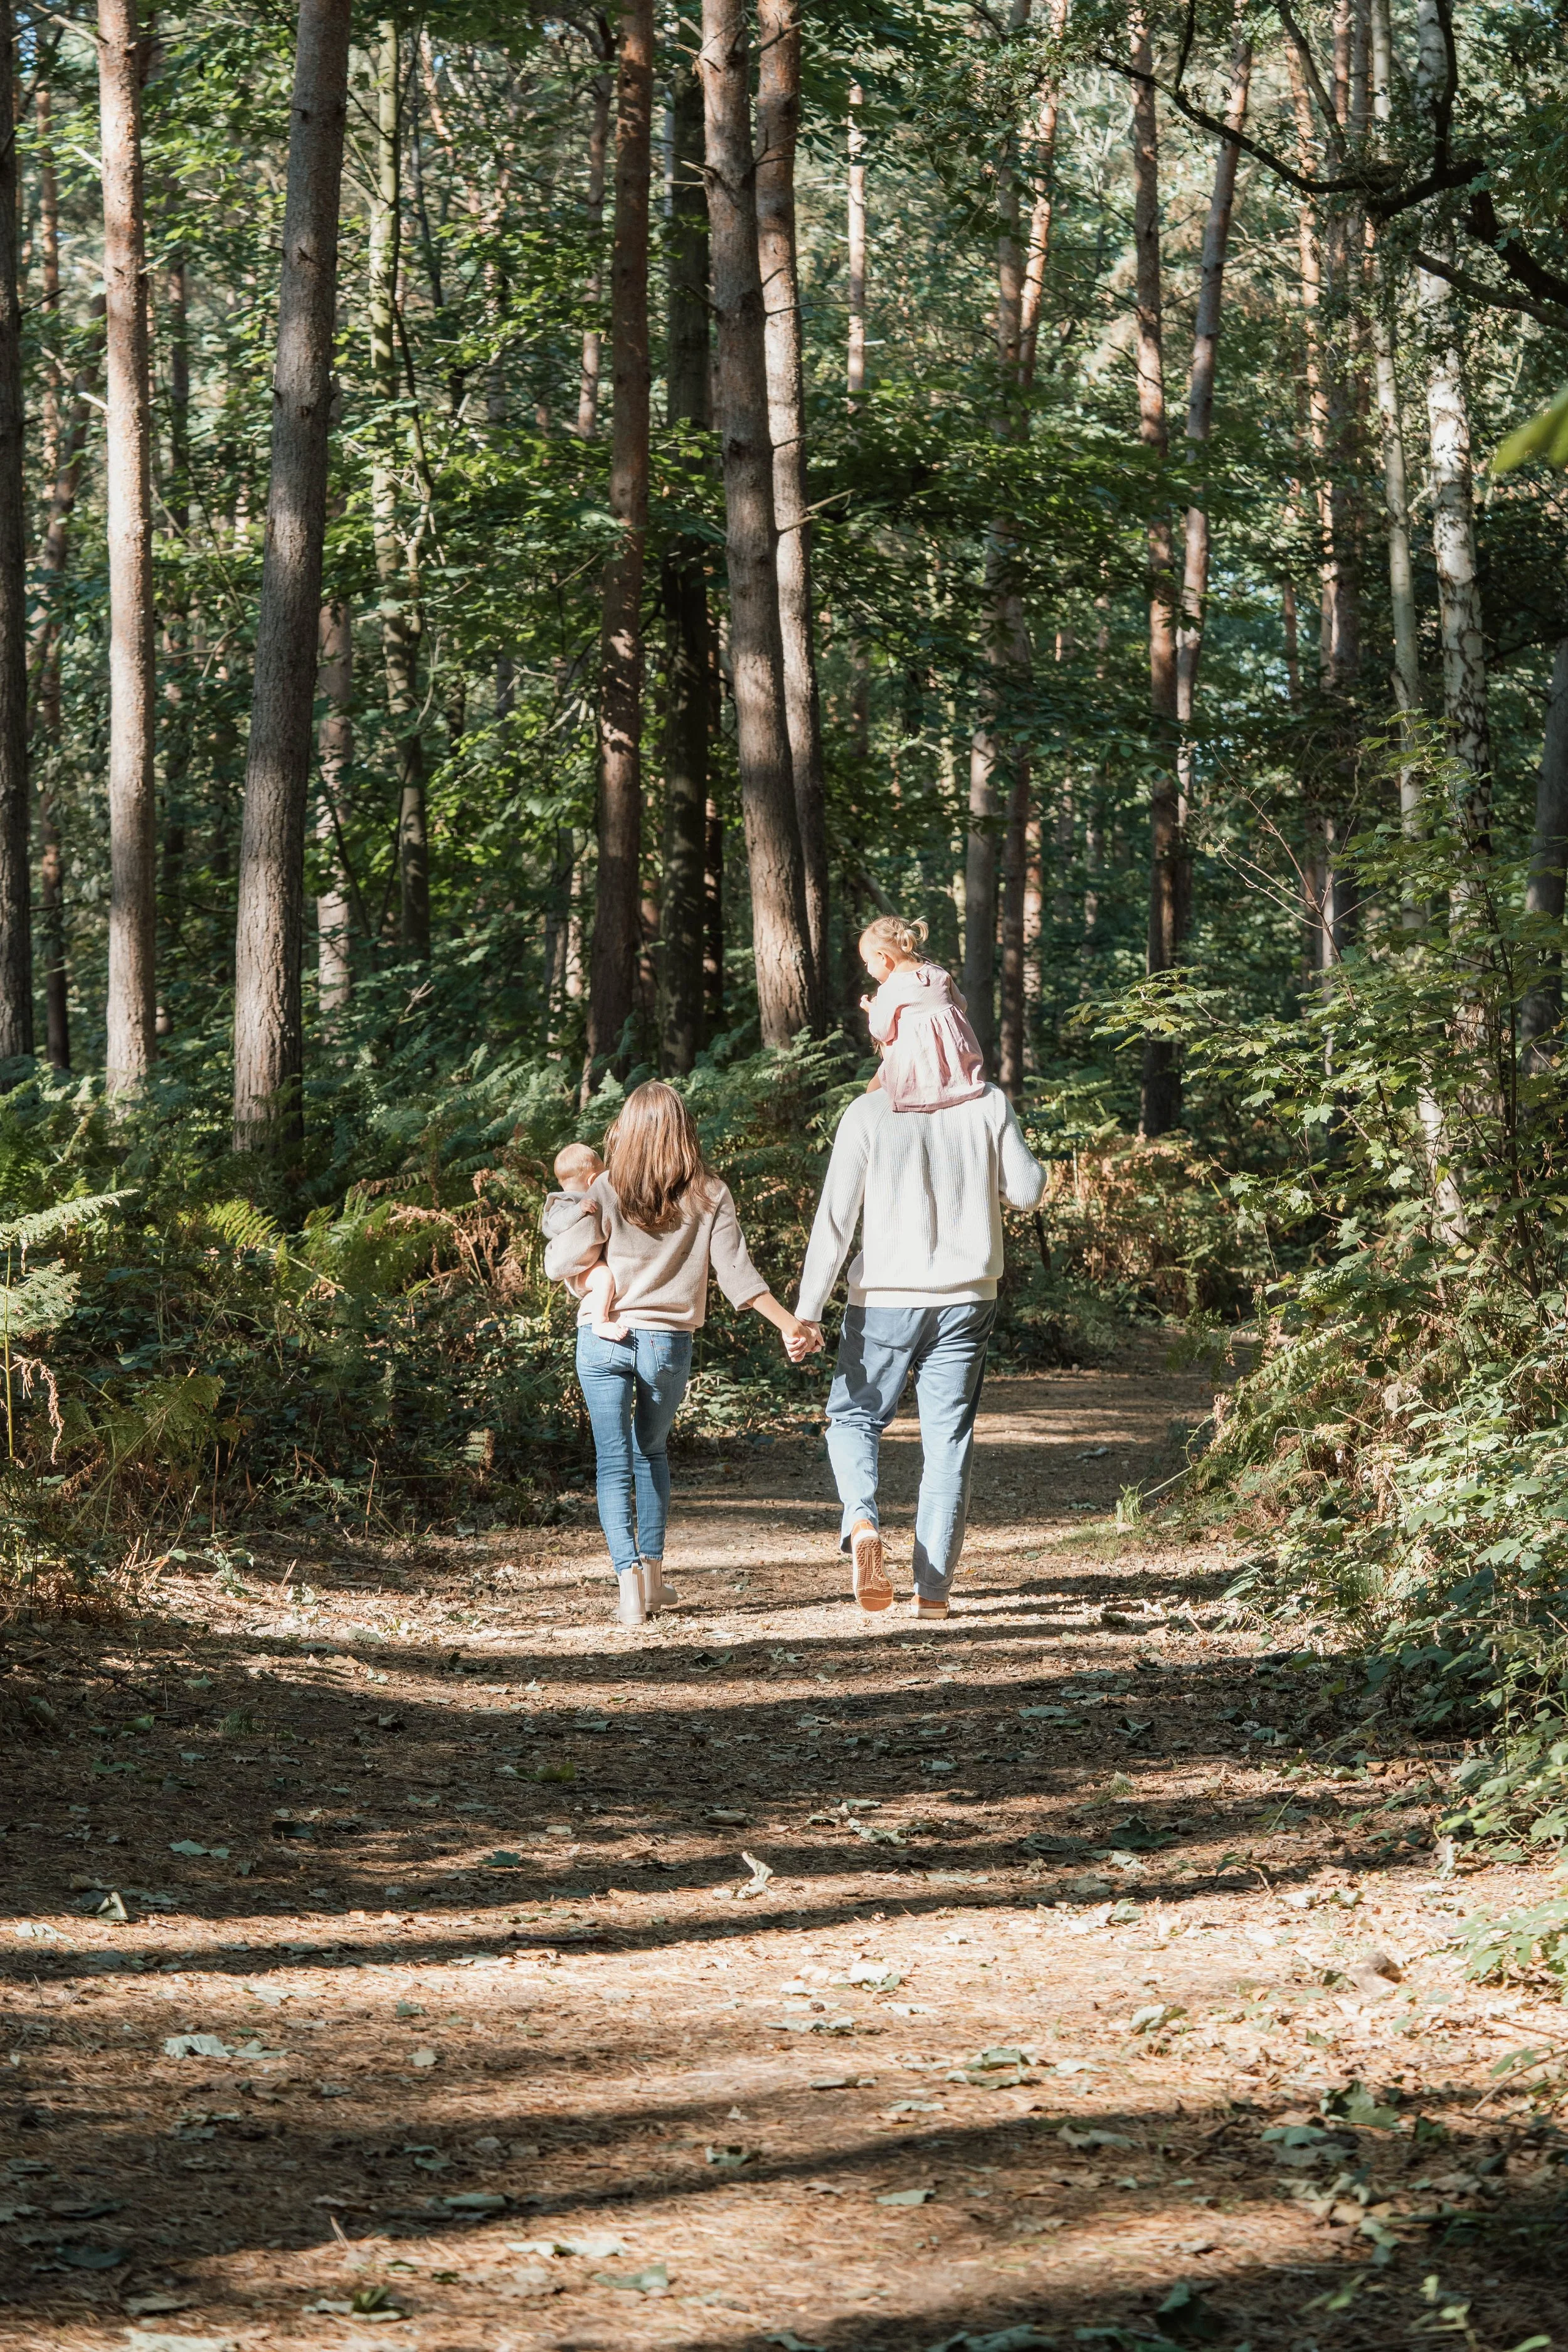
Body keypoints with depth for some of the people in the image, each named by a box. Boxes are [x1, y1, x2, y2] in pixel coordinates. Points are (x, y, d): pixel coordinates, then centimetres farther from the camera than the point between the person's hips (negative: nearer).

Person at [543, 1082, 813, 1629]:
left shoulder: (608, 1190, -4)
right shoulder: (710, 1195, -1)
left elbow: (560, 1265, -5)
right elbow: (737, 1274, -6)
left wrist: (560, 1232, 15)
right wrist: (788, 1323, -2)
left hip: (603, 1341, -2)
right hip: (667, 1342, 2)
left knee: (614, 1461, 4)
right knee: (651, 1451, 23)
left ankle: (629, 1576, -11)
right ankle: (653, 1573, 22)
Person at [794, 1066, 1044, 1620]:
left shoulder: (869, 1112, -8)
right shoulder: (988, 1104, -3)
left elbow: (835, 1217, -9)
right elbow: (1026, 1191, 3)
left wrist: (808, 1310, -6)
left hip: (884, 1299, -1)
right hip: (966, 1299, 2)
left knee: (853, 1417, 16)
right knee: (948, 1440, 7)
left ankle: (862, 1522, -13)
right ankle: (932, 1589, 4)